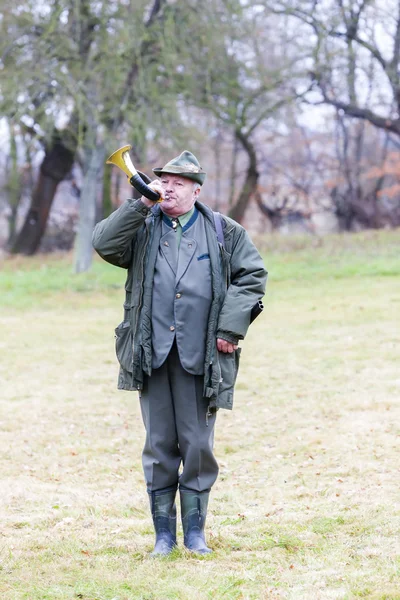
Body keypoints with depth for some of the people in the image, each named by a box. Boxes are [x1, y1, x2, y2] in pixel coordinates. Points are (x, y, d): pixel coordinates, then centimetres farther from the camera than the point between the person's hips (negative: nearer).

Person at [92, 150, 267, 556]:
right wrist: (140, 203, -9)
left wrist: (230, 328, -3)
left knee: (198, 444, 3)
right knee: (159, 445, 5)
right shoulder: (143, 228, 10)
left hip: (199, 355, -1)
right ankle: (163, 533, 13)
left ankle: (195, 530, 15)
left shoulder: (223, 232, 8)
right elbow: (104, 244, -6)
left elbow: (252, 276, 6)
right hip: (151, 353, 1)